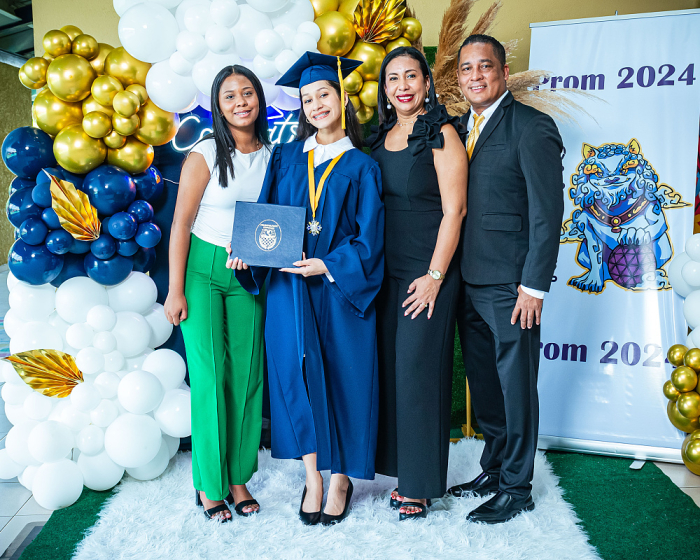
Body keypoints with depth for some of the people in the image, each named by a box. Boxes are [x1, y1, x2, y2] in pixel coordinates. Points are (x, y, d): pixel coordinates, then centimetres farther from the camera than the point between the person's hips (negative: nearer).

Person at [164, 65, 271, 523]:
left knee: (247, 375, 4)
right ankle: (210, 484, 13)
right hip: (203, 271, -3)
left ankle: (238, 478, 19)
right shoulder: (206, 155, -6)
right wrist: (175, 291, -10)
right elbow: (181, 223, -7)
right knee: (211, 377, -2)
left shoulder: (271, 157, 6)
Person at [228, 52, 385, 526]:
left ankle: (341, 478, 23)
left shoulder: (361, 167, 1)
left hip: (340, 291, -2)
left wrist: (328, 265, -18)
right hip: (290, 291, 3)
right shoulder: (286, 158, 11)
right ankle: (313, 477, 21)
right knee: (299, 376, 4)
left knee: (342, 378, 4)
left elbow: (369, 239, -5)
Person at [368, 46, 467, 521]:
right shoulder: (381, 138, 12)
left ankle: (420, 485, 15)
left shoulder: (441, 134, -7)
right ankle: (403, 470, 25)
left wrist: (434, 276, -16)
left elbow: (454, 210, -12)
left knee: (417, 370, -1)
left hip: (427, 272, -6)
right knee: (391, 369, 9)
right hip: (387, 270, 6)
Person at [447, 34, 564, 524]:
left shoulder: (532, 127, -7)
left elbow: (548, 213, -11)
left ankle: (517, 488, 21)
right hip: (467, 282, 7)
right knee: (484, 385, 16)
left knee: (516, 386, 5)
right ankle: (493, 470, 33)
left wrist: (533, 286, -15)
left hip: (509, 286, -7)